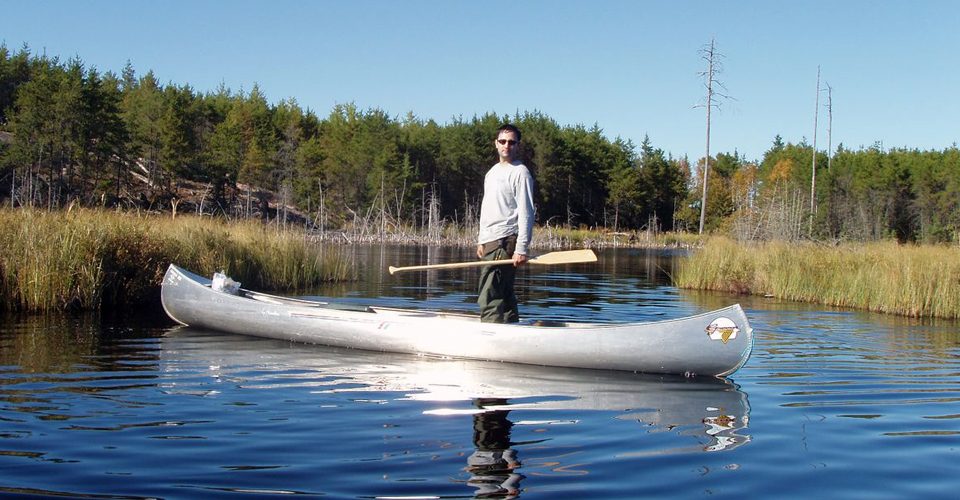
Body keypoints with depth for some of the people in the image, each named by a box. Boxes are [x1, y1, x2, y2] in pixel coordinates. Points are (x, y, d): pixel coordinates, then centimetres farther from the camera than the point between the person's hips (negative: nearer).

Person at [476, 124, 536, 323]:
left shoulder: (520, 173, -6)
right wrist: (481, 239, 22)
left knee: (489, 299, -15)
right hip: (490, 241, 9)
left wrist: (522, 248, -20)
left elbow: (526, 213, -13)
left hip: (505, 241, -9)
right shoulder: (492, 172, 21)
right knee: (504, 296, 11)